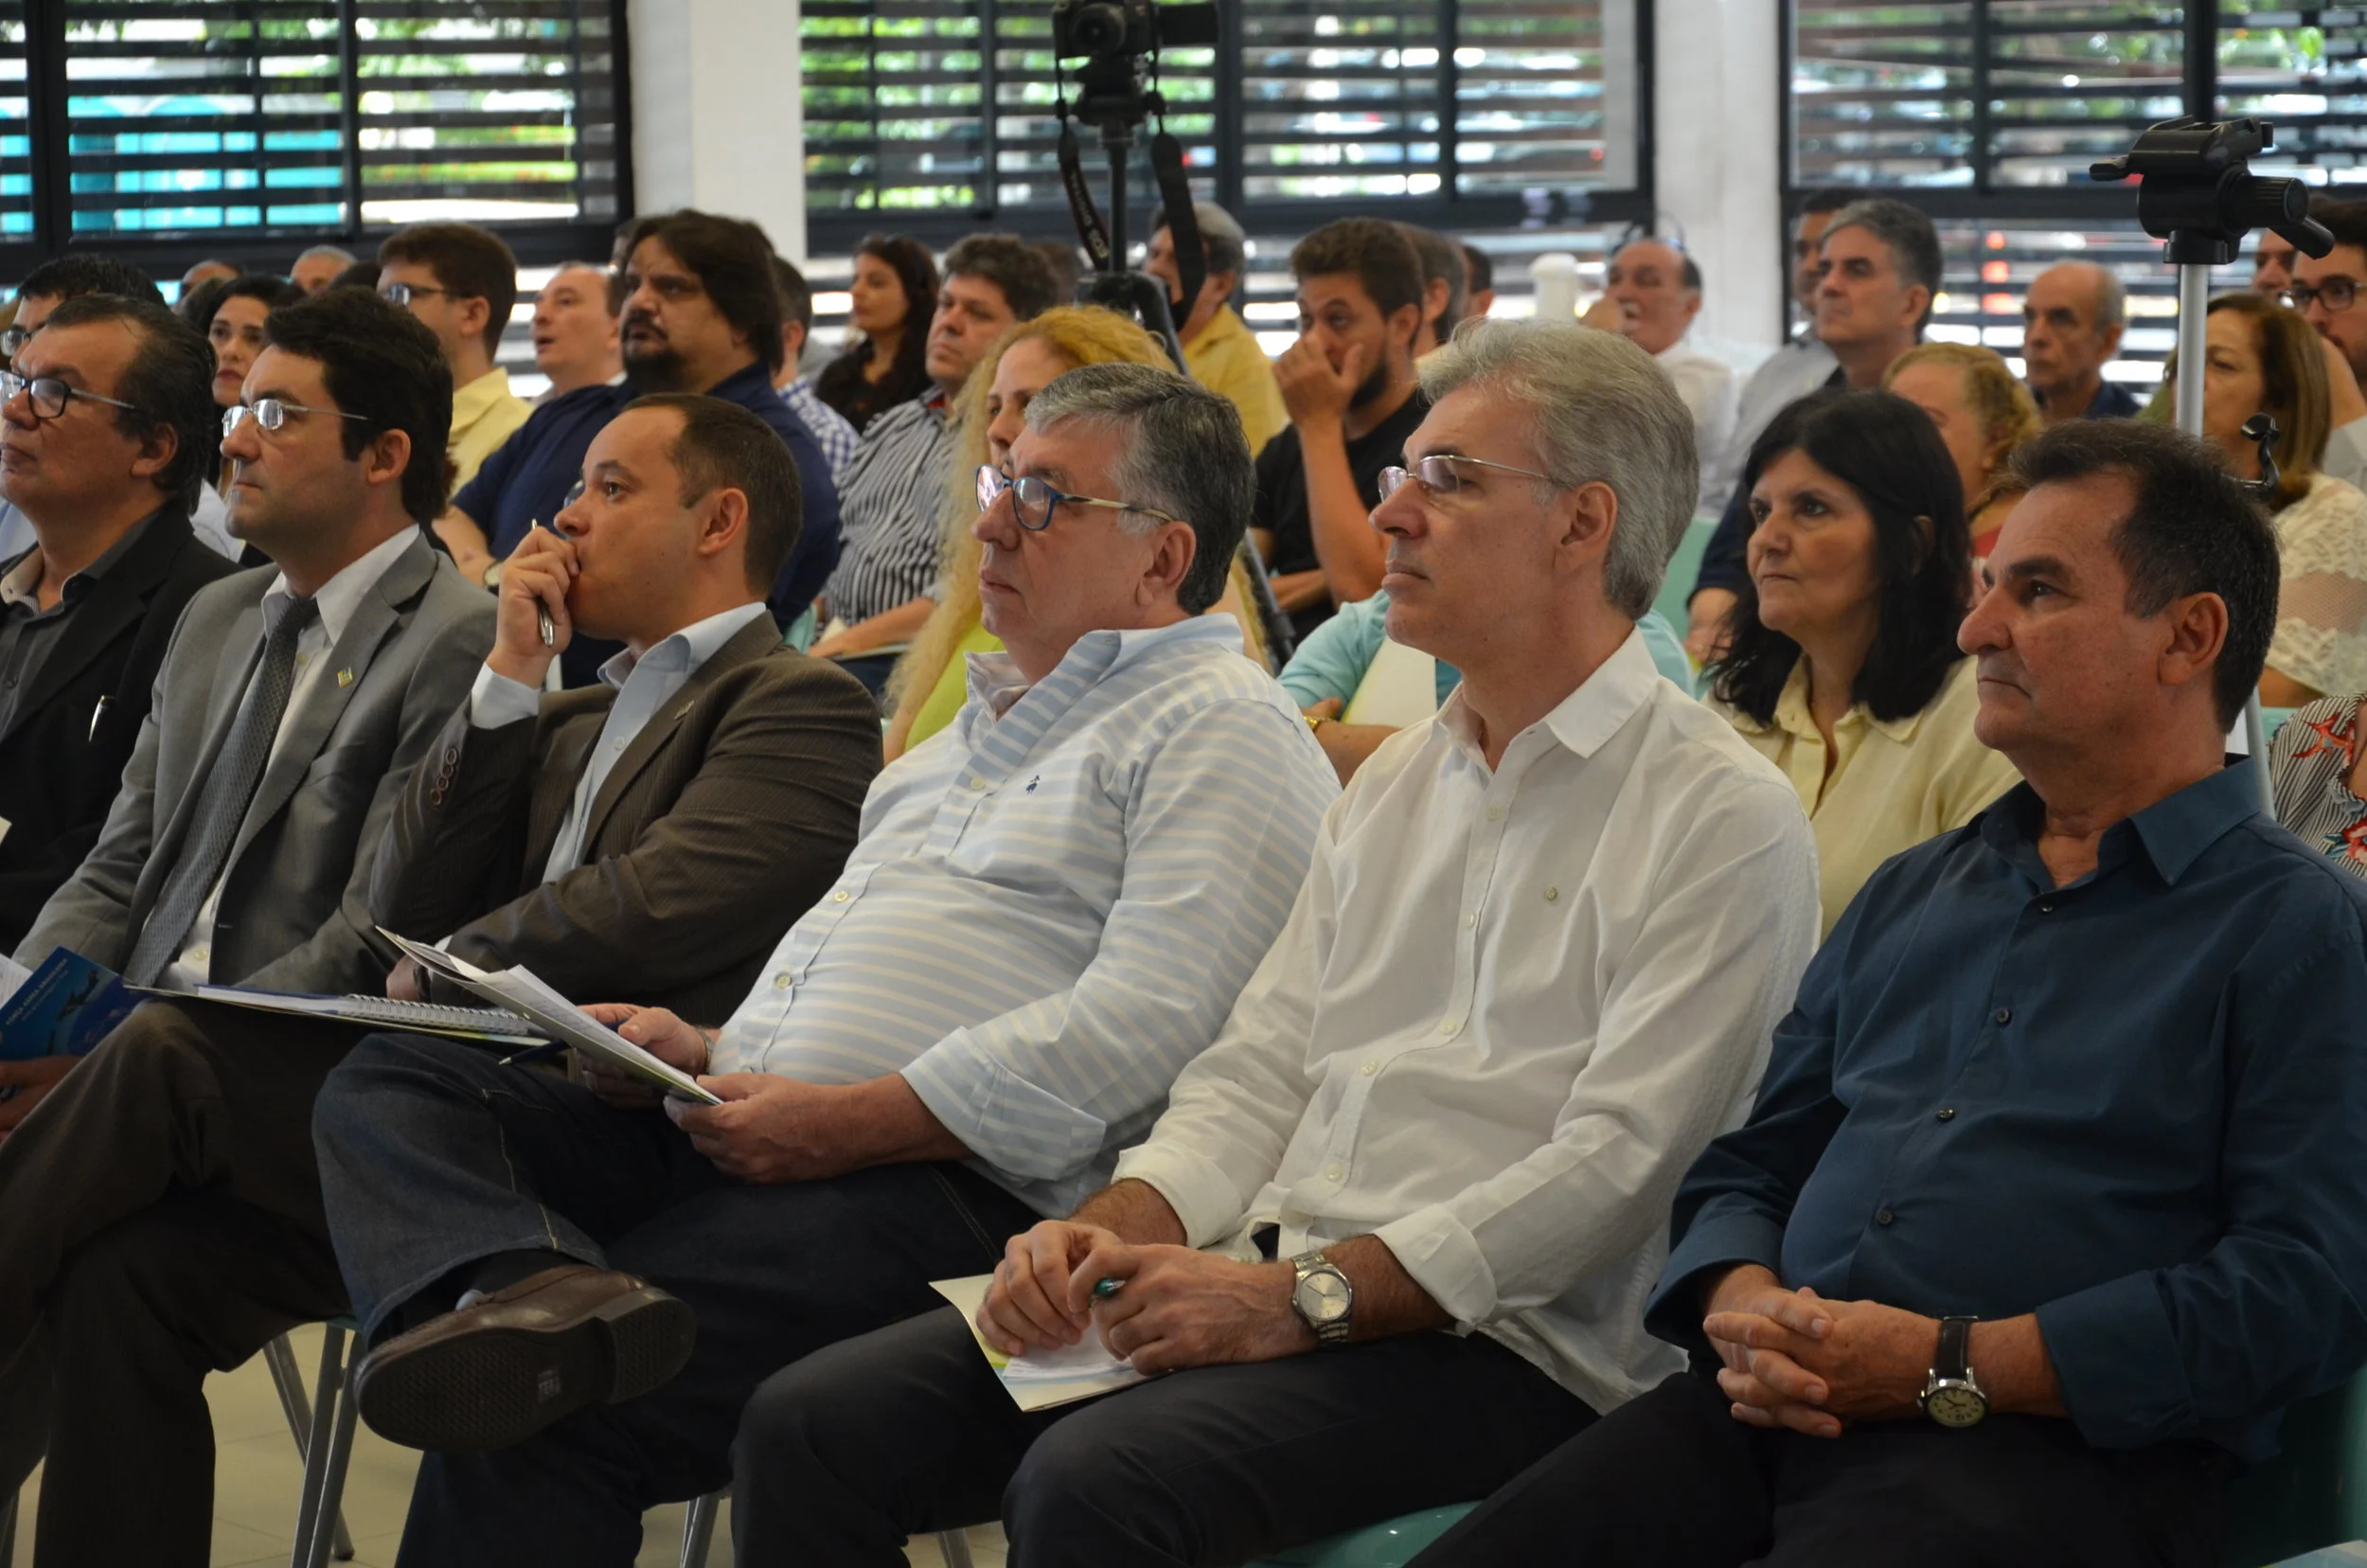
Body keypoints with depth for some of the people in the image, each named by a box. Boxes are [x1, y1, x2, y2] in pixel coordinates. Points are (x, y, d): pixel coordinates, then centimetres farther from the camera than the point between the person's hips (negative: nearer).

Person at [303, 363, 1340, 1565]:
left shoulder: (1222, 732, -3)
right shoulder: (993, 720, 29)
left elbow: (1146, 1026, -17)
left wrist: (845, 1124, -19)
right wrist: (712, 1052, 11)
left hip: (953, 1188, -10)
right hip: (757, 1132, 10)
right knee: (387, 1087, -10)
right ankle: (534, 1288, -38)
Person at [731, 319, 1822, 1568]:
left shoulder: (1724, 820, -5)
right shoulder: (1395, 786, 21)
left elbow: (1620, 1161, -15)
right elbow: (1258, 1076, 16)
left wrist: (1310, 1295, -21)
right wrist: (1112, 1230, -5)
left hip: (1494, 1341, -7)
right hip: (1275, 1292, 7)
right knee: (813, 1425, -9)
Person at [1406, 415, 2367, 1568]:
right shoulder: (1912, 894, 26)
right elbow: (1751, 1164, 25)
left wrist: (1950, 1368, -14)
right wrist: (1741, 1304, -1)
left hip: (2056, 1451, -6)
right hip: (1778, 1415, 6)